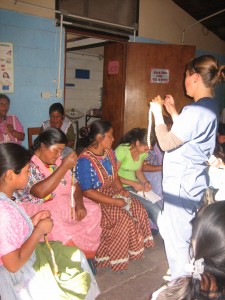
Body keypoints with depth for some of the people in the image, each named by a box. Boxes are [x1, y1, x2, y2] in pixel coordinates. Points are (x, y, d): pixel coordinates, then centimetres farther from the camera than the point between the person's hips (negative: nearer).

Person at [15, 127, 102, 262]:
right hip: (37, 210, -7)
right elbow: (41, 192, -32)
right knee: (58, 230, -35)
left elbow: (75, 184, 8)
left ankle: (85, 254, 0)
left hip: (63, 205, 7)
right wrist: (64, 167, -30)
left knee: (93, 210, -10)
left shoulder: (59, 161, 6)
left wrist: (79, 204, -12)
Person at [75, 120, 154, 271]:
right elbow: (87, 192, -23)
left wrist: (121, 189, -6)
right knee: (124, 218, -24)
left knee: (139, 210, -10)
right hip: (96, 201, -8)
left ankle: (134, 248, 8)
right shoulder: (85, 160, -23)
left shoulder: (109, 152, 2)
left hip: (113, 193, 8)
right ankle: (116, 258, -2)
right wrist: (115, 202, -24)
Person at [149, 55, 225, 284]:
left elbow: (166, 143, -20)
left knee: (176, 237, 4)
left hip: (181, 181, -10)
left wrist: (157, 113, -8)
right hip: (193, 178, 10)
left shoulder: (196, 110, -22)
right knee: (183, 232, 23)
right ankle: (184, 279, 40)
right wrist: (172, 111, 19)